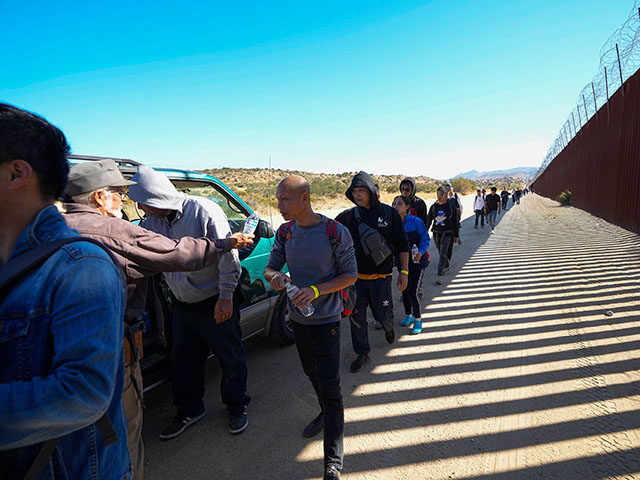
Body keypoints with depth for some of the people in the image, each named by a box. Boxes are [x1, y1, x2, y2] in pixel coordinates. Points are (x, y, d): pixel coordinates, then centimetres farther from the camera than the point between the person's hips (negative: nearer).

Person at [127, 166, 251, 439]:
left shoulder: (204, 210, -20)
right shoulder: (152, 221, 0)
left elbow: (228, 255, -19)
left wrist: (226, 297, -17)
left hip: (216, 303, -6)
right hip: (182, 304, 6)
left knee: (231, 358, 9)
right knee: (183, 361, 17)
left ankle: (237, 408, 32)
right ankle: (189, 411, 40)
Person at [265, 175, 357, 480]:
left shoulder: (335, 232, -18)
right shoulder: (285, 232, -3)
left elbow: (350, 275, -13)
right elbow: (270, 267, 1)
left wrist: (316, 290, -27)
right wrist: (275, 277, -24)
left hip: (326, 320, -6)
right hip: (298, 318, 6)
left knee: (330, 388, -1)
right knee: (312, 374, 25)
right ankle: (326, 414, 53)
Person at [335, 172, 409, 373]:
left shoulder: (389, 213, -3)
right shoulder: (347, 216, 0)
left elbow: (402, 244, 0)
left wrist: (404, 271, -4)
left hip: (380, 277, -1)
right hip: (356, 277, 2)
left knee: (384, 315, 10)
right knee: (356, 317, 8)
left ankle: (388, 327, 48)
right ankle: (362, 353, 28)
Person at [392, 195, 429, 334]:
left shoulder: (416, 222, -16)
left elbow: (425, 238, -7)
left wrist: (420, 252, -21)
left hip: (417, 262, -5)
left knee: (412, 293, -7)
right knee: (404, 291, 15)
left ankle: (417, 319, 17)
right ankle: (408, 315, 38)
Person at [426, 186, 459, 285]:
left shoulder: (451, 206, -3)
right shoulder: (434, 206, 5)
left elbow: (455, 222, 2)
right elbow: (428, 220, 9)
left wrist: (456, 235, 3)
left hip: (447, 233, -4)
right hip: (436, 233, 4)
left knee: (443, 254, -12)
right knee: (441, 253, 17)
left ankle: (439, 276, -11)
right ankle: (447, 265, 46)